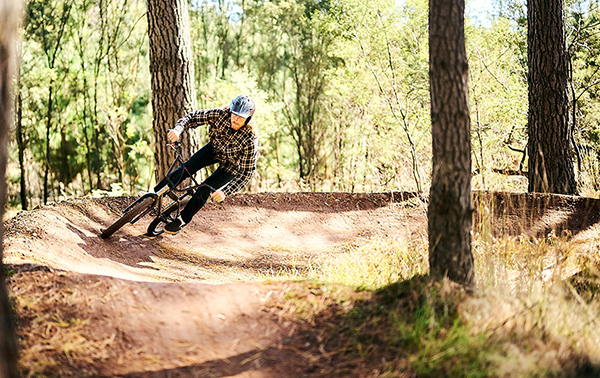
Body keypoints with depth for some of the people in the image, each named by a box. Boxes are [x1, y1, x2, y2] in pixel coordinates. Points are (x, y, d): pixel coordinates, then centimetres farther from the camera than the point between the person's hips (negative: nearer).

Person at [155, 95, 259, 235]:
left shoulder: (250, 139, -37)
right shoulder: (221, 114, -29)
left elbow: (247, 171, -34)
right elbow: (194, 116, -21)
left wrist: (225, 192, -44)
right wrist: (178, 128, -43)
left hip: (232, 164, -3)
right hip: (215, 149, 3)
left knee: (204, 190, -12)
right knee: (187, 169, -16)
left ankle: (182, 220, 9)